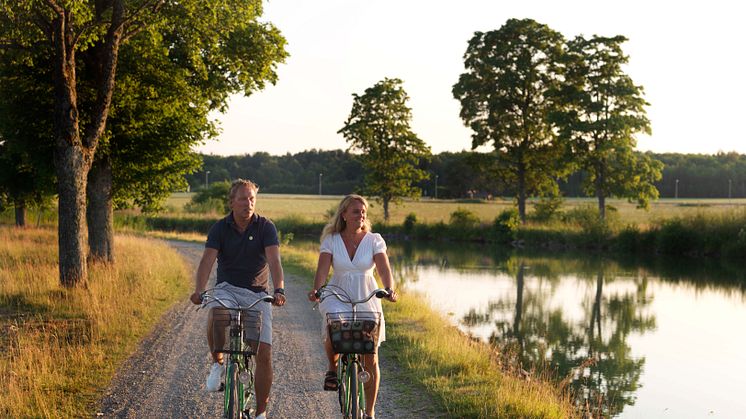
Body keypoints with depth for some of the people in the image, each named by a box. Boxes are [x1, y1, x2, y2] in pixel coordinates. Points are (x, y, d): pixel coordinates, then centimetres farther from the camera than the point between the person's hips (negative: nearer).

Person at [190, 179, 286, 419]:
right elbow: (208, 260, -16)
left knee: (264, 353, -9)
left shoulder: (266, 227, -6)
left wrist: (279, 290, -37)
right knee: (215, 318, -35)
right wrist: (199, 290, -35)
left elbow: (274, 260, -19)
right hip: (227, 289, 0)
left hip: (257, 294, 0)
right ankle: (218, 364, -5)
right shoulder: (220, 228, -3)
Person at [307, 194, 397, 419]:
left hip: (367, 300, 1)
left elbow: (384, 269, -14)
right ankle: (332, 369, -4)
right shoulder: (331, 240, -2)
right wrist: (316, 290, -33)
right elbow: (322, 270, -13)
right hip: (338, 298, -1)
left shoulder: (374, 240, -2)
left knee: (370, 358, 1)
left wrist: (389, 289, -34)